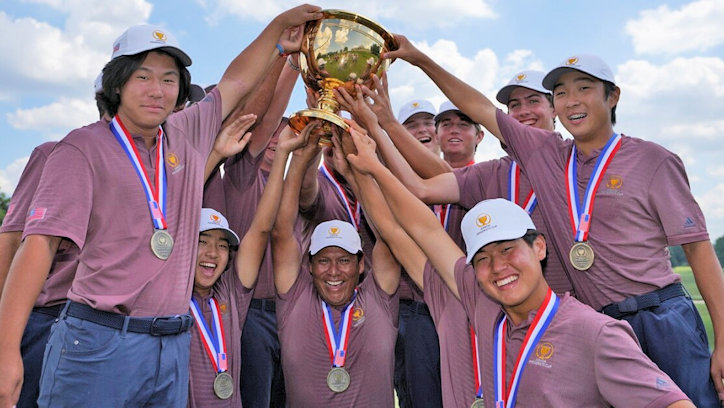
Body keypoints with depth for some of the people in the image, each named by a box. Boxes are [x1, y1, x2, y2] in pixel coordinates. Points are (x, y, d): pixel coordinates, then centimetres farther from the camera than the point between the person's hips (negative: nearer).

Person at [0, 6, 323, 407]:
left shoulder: (187, 136, 9)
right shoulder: (83, 148, -6)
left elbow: (236, 81, 23)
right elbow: (40, 242, -15)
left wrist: (280, 26, 26)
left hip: (174, 346, 5)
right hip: (98, 344, -5)